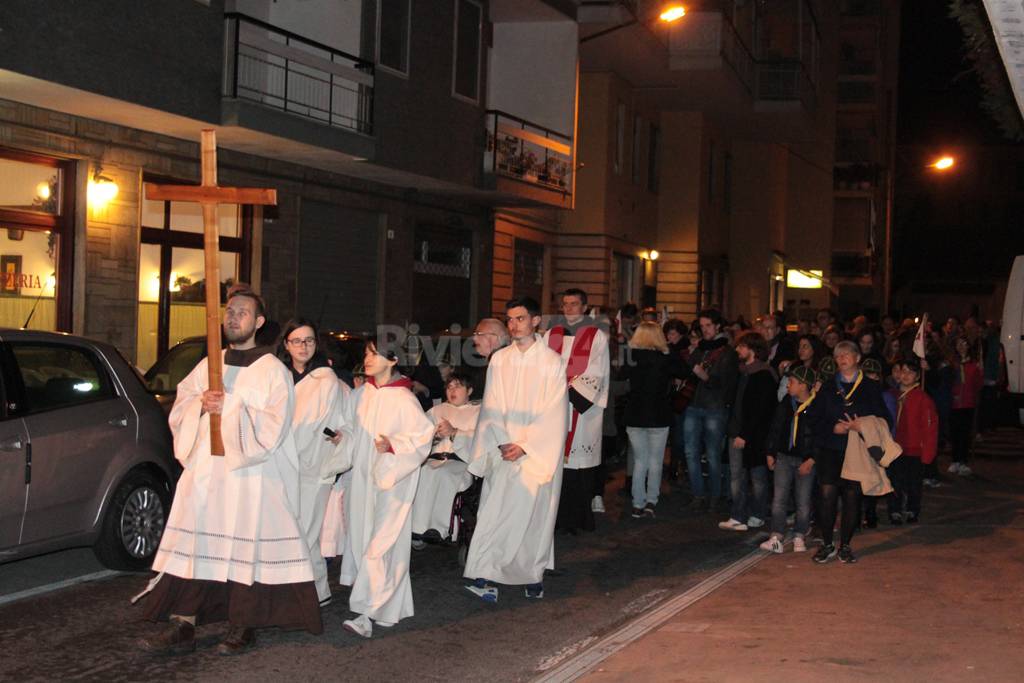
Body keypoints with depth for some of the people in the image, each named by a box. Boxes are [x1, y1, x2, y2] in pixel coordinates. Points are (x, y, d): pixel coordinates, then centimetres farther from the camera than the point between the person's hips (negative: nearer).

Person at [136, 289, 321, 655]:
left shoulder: (273, 371, -2)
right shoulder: (208, 365, 14)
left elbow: (272, 427, -11)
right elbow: (178, 412, 11)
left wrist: (229, 409, -18)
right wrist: (201, 405, -10)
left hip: (251, 476, -5)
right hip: (204, 471, 5)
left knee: (247, 549, -1)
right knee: (193, 546, 1)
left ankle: (243, 626, 11)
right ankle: (182, 627, 5)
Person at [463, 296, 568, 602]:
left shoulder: (552, 362, -5)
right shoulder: (499, 360, 6)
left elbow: (554, 414, -8)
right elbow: (491, 408, 4)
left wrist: (524, 446, -14)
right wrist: (501, 443, -10)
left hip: (538, 453, -3)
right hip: (503, 451, 3)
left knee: (534, 514, 2)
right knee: (494, 513, -2)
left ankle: (534, 574, 16)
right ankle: (487, 577, -2)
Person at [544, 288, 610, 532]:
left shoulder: (596, 336, 2)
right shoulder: (551, 334, 14)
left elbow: (596, 372, -5)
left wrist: (571, 390, -13)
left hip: (583, 405, -3)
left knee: (580, 462, -5)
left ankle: (580, 517, 0)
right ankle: (558, 515, 5)